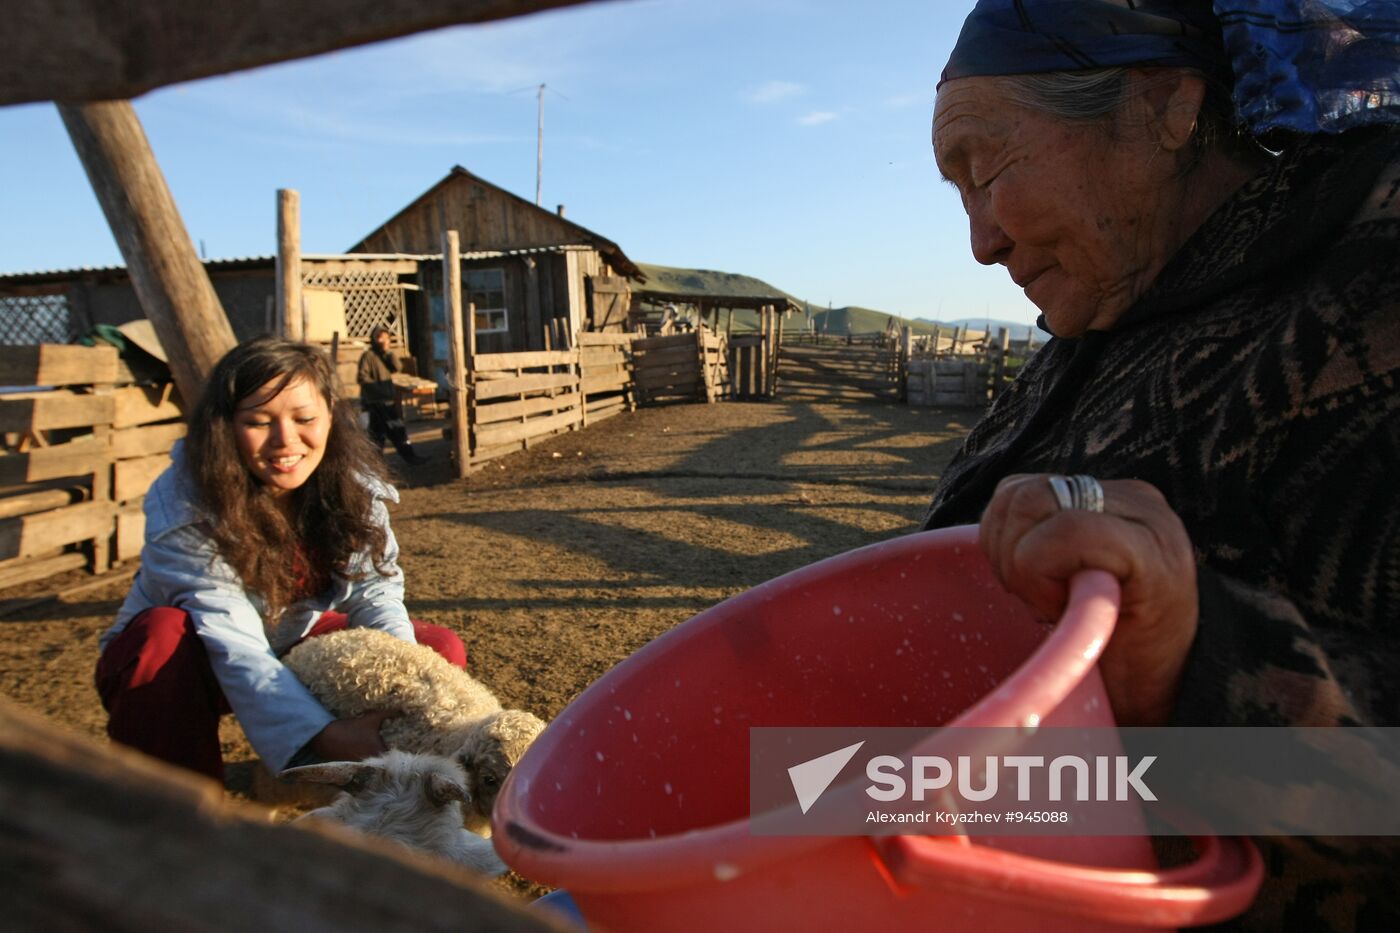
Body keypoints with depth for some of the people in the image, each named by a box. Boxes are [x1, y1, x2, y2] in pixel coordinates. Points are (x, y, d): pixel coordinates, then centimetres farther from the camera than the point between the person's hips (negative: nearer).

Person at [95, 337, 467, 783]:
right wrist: (321, 735, -50)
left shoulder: (352, 483, -16)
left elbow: (375, 590, -19)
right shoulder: (185, 504, -30)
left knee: (442, 649, -12)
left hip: (293, 645, 4)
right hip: (195, 660, -3)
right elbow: (231, 641, -37)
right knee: (166, 635, -37)